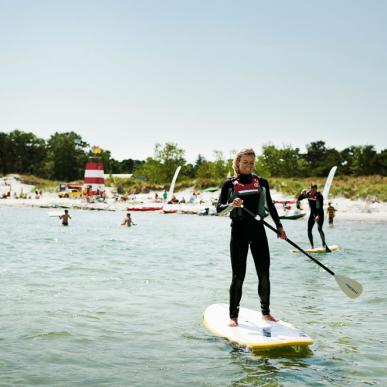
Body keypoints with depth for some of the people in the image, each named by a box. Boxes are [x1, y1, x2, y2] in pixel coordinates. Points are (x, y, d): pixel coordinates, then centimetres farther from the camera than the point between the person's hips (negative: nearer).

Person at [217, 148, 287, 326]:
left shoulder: (262, 182, 9)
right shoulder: (230, 184, 1)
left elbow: (270, 205, 18)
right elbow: (219, 208, -5)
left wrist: (279, 226, 14)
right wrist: (232, 205, -25)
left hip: (258, 230, 3)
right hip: (239, 231, -3)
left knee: (264, 274, 3)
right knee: (238, 276, -3)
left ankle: (265, 312, 18)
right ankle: (233, 316, 6)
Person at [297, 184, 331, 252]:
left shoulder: (319, 196, -14)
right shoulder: (308, 194, 1)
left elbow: (321, 207, -20)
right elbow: (299, 199, 3)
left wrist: (318, 216, -31)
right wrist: (302, 194, -15)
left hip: (319, 214, -5)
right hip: (312, 213, 5)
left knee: (319, 228, -21)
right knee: (309, 230, 0)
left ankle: (324, 244, -14)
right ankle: (312, 246, 10)